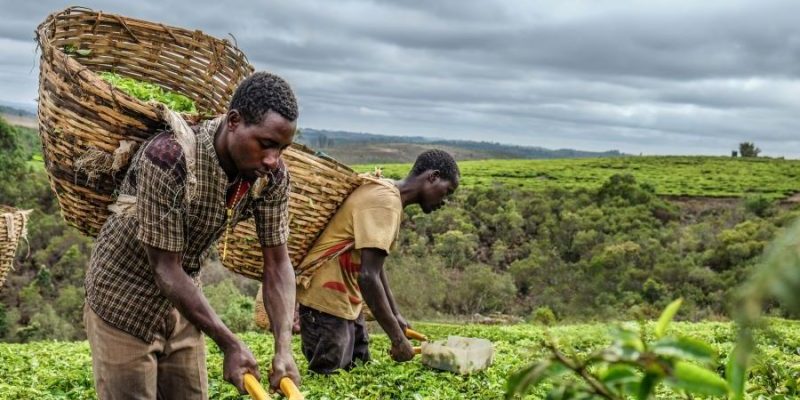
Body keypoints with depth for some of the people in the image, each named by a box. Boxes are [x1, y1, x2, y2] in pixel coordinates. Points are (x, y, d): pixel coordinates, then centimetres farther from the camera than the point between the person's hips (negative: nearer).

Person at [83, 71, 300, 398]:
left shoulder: (272, 176, -14)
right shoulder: (168, 159, -32)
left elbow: (277, 264, -8)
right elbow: (166, 269, -28)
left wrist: (284, 348, -21)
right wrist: (230, 345, -27)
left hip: (181, 304, 6)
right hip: (125, 304, -5)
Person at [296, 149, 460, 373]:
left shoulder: (387, 195, 11)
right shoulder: (385, 202, -20)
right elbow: (368, 276, -27)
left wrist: (395, 315, 23)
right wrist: (398, 338, -23)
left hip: (346, 301, 10)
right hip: (327, 299, -10)